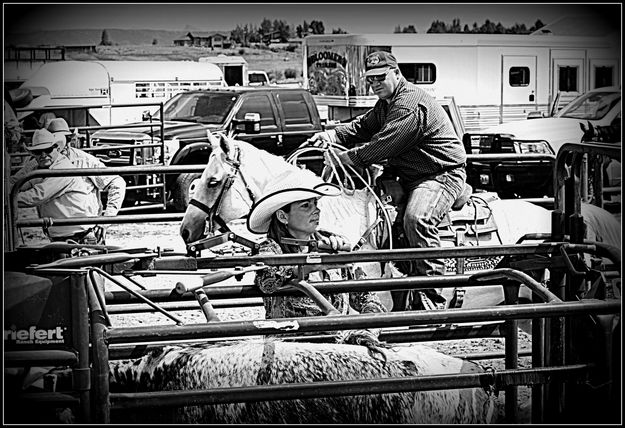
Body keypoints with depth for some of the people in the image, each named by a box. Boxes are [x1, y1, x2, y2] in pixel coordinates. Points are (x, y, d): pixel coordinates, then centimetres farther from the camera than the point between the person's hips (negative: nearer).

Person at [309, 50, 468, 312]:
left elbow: (384, 143, -24)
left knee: (416, 218, -33)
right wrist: (333, 135, -2)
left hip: (443, 174, -11)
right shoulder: (386, 103, 17)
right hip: (410, 176, 11)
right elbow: (362, 126, 16)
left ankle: (433, 300, -32)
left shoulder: (411, 104, -19)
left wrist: (348, 158, -16)